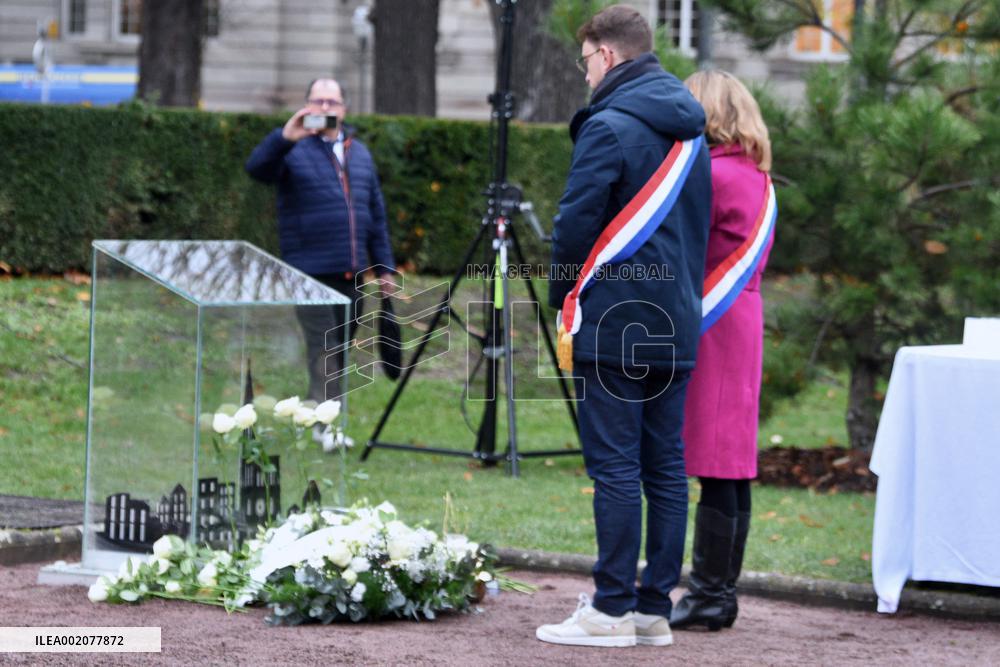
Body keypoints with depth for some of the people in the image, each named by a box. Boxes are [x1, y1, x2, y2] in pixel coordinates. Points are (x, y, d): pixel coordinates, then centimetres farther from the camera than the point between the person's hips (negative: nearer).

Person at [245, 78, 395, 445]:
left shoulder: (360, 153, 15)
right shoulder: (294, 150, -2)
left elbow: (376, 214, 18)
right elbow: (257, 167, -23)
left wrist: (385, 266, 15)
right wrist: (284, 138, -39)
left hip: (352, 273, 6)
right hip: (311, 272, -6)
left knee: (342, 347, 9)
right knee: (322, 347, -10)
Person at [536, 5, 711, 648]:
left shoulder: (608, 127, -11)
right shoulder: (691, 132, 15)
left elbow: (576, 224, -12)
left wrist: (564, 304, 1)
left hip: (613, 326, -8)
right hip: (676, 326, 8)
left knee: (614, 467, -5)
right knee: (665, 468, 7)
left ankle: (613, 609, -5)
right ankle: (655, 607, 10)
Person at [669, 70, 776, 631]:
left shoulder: (713, 176, -14)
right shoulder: (758, 179, 14)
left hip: (710, 328, -9)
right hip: (744, 324, 9)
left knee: (716, 471, -7)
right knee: (732, 467, 10)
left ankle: (710, 597, -5)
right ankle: (720, 591, 15)